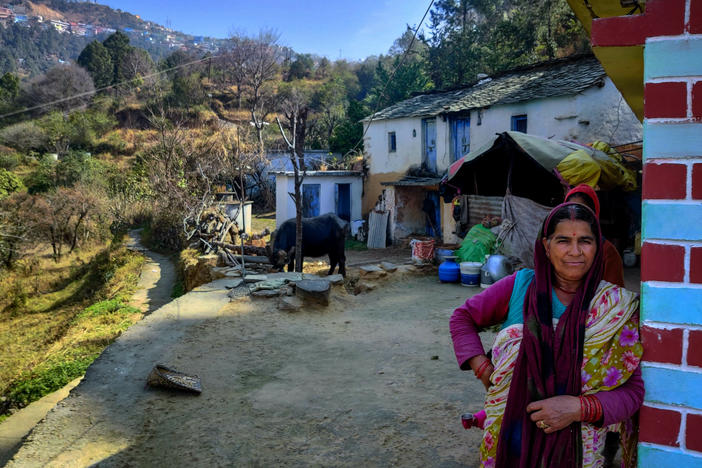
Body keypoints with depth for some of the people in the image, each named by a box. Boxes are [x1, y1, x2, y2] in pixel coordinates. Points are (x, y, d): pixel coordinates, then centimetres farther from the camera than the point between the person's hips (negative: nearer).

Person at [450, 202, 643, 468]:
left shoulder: (615, 308, -8)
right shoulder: (519, 286, -6)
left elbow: (632, 390, -8)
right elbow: (463, 317, 5)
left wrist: (578, 408, -23)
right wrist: (483, 370, -7)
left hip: (575, 444, 0)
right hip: (511, 435, 1)